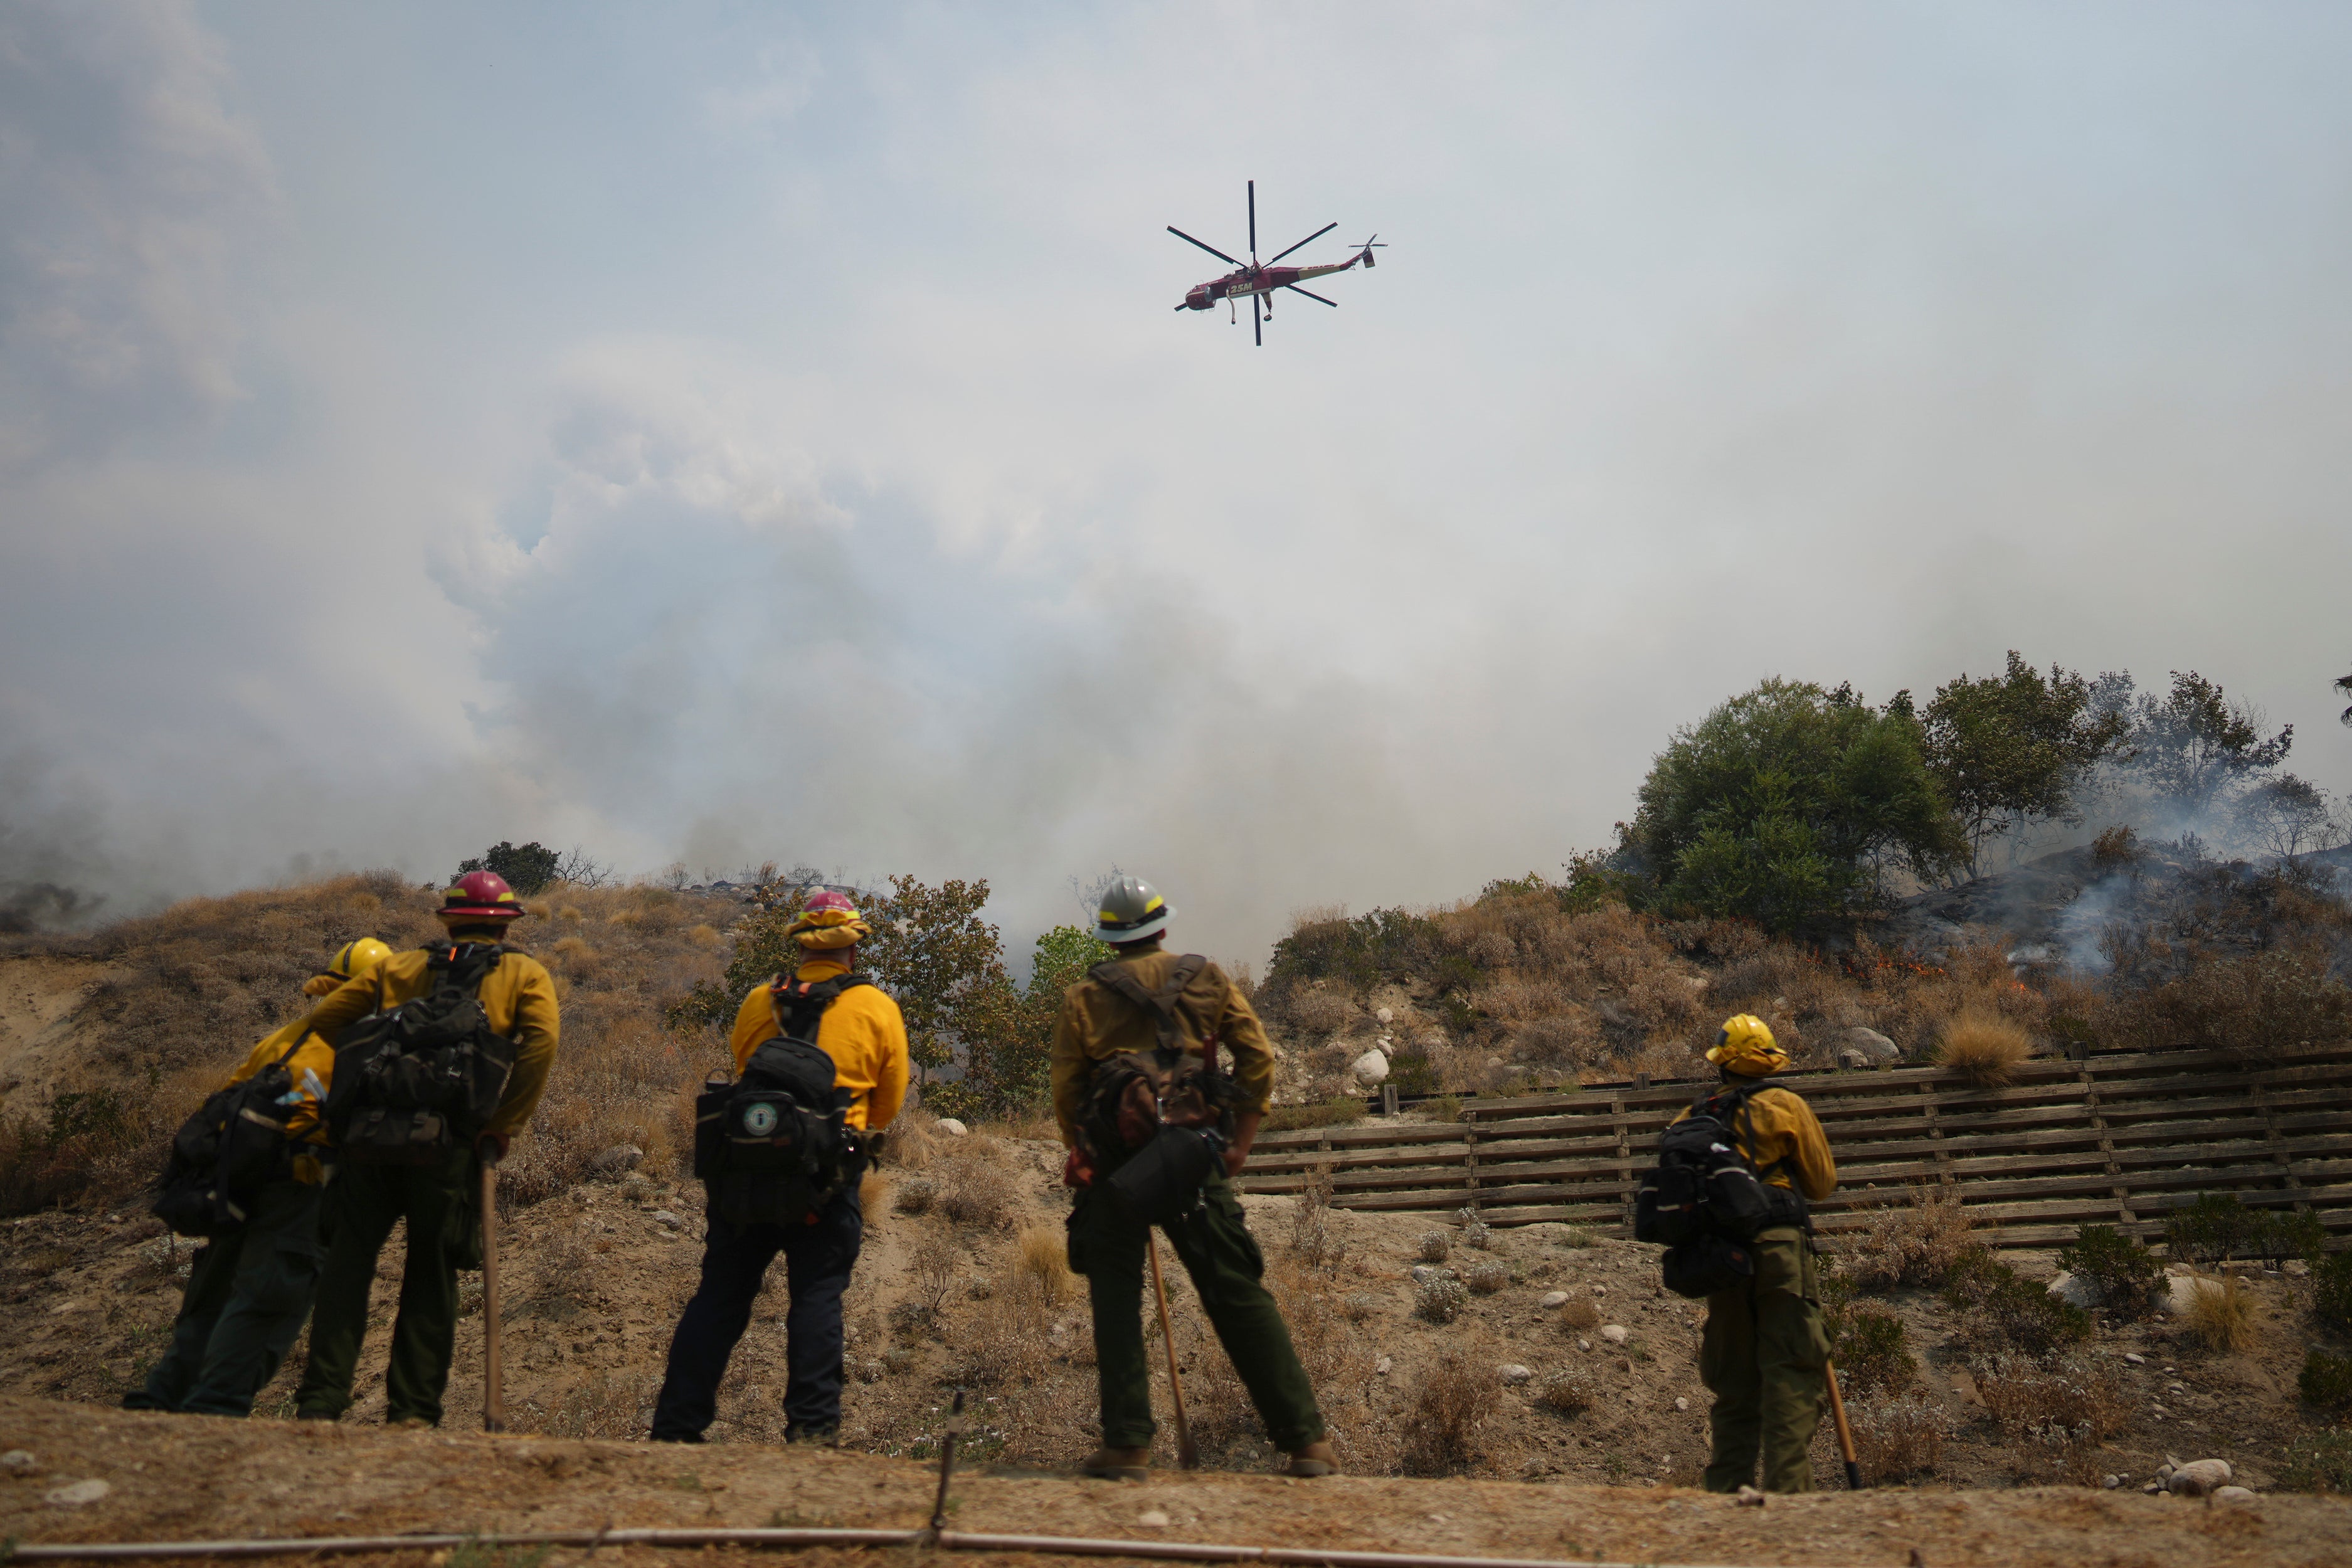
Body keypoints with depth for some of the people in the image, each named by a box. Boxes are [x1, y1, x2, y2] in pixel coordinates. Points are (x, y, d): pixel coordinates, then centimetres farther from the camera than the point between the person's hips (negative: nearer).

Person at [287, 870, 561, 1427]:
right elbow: (541, 1042, -6)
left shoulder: (395, 967, 21)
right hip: (451, 1144, -1)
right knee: (432, 1275, 6)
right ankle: (413, 1409, 5)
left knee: (347, 1262, 7)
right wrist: (502, 1127, -3)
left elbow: (319, 1025, 13)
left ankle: (321, 1402, 2)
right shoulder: (526, 974, 13)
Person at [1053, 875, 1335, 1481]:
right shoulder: (1208, 981, 10)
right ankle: (1305, 1438, 7)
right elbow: (1259, 1060, 5)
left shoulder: (1083, 998, 6)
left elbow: (1066, 1095, 3)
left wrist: (1083, 1156, 17)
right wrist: (1239, 1143, 10)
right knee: (1239, 1295, 5)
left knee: (1116, 1296, 9)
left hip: (1115, 1163, -1)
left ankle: (1127, 1444, 5)